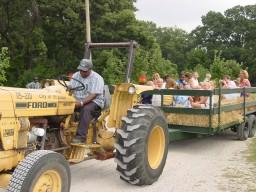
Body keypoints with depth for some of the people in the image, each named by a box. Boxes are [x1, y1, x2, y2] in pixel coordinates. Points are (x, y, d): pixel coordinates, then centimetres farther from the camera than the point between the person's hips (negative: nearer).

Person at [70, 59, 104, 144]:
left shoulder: (97, 78, -10)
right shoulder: (76, 75, 10)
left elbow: (93, 95, -19)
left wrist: (81, 103, -31)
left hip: (93, 102, -5)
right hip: (77, 101, 6)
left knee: (85, 109, -37)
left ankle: (81, 136, -36)